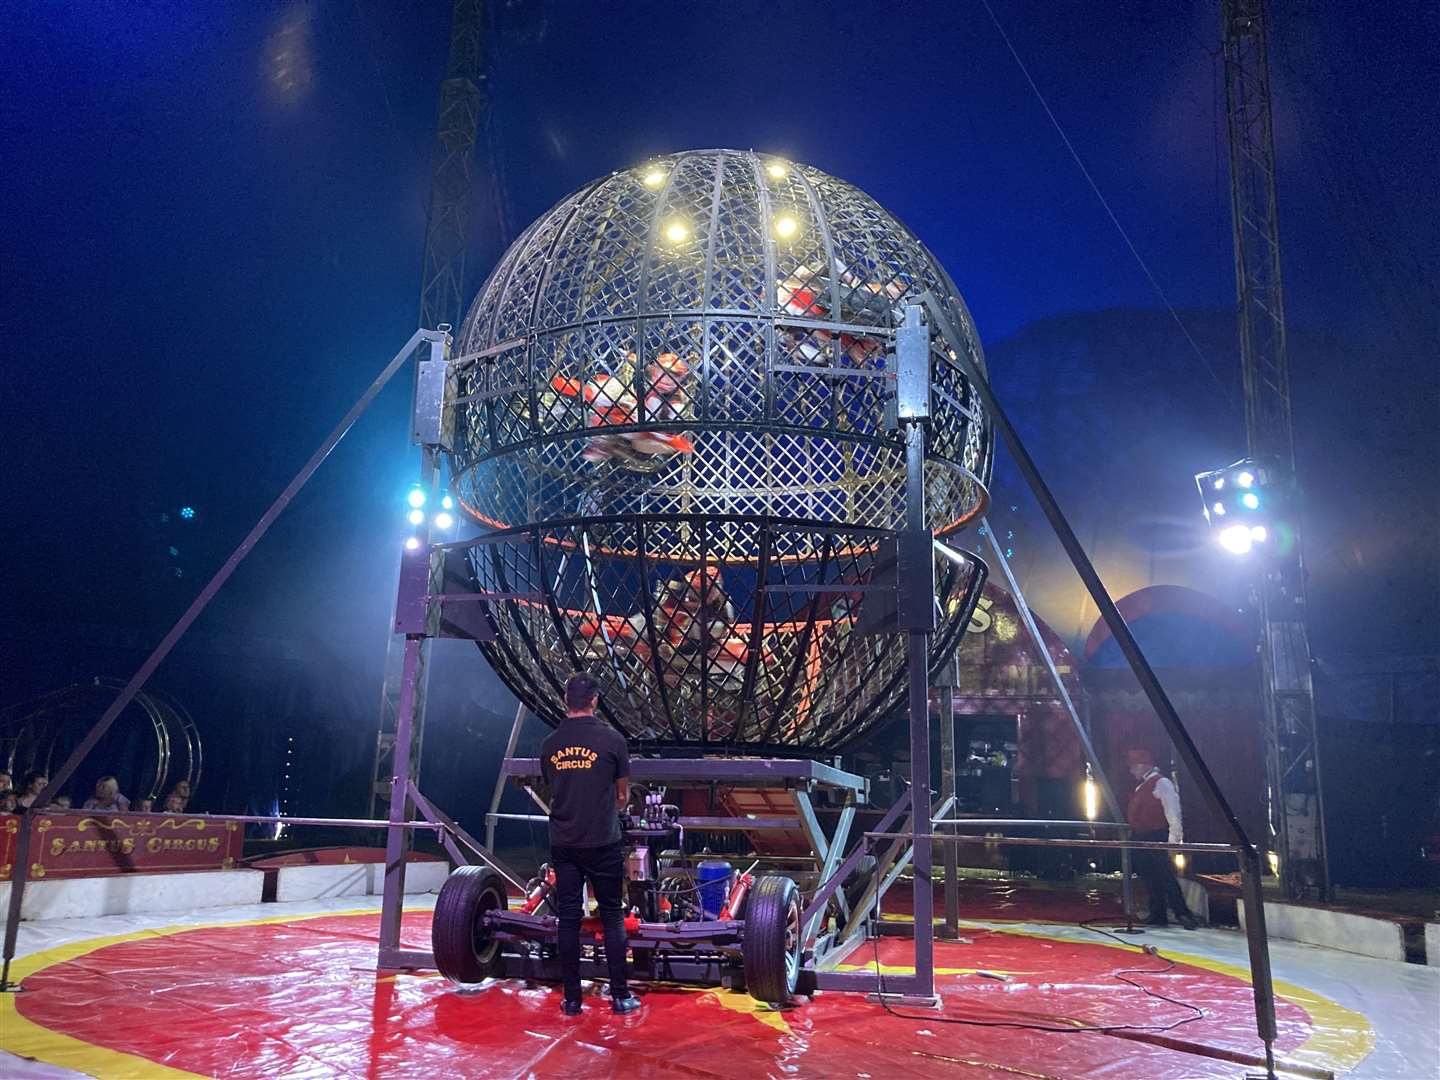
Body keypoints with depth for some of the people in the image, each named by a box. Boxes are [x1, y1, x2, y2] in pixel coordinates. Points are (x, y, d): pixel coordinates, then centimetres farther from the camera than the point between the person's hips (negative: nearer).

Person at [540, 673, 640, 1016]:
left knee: (568, 919, 8)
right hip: (602, 842, -3)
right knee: (612, 917, 8)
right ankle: (620, 996, 11)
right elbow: (623, 795, 6)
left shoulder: (549, 744, 3)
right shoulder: (611, 739, -7)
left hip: (563, 843, 3)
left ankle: (572, 999, 14)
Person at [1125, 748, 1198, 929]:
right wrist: (1133, 835, 19)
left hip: (1157, 839, -9)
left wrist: (1174, 837, -20)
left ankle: (1182, 914, -3)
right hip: (1140, 839, 9)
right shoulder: (1140, 785, 18)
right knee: (1150, 879, 11)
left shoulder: (1161, 782, -9)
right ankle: (1157, 915, 17)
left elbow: (1172, 810, -15)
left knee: (1165, 877, -9)